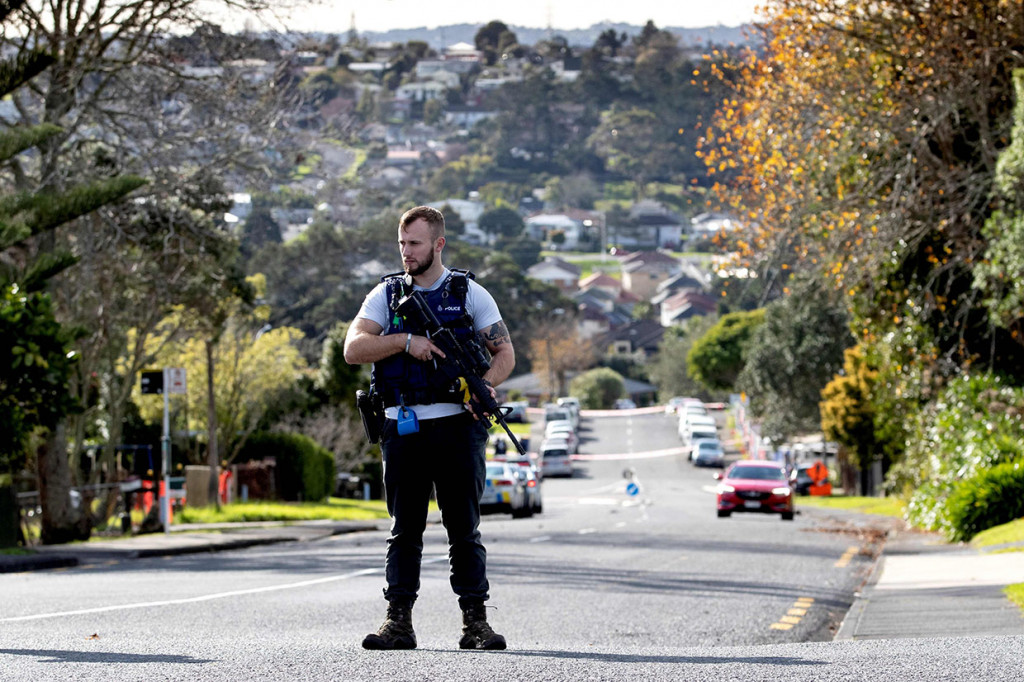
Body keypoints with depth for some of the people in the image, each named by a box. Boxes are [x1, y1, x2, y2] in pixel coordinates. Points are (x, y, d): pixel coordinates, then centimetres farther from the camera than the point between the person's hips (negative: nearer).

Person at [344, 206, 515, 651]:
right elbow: (353, 349, -3)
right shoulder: (386, 295, 8)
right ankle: (399, 622, 5)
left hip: (456, 425, -1)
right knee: (404, 530, 3)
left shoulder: (469, 293, 6)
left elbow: (505, 352, 6)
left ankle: (475, 622, 3)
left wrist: (486, 385, -15)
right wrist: (406, 341, -16)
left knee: (465, 528, 1)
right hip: (403, 428, 1)